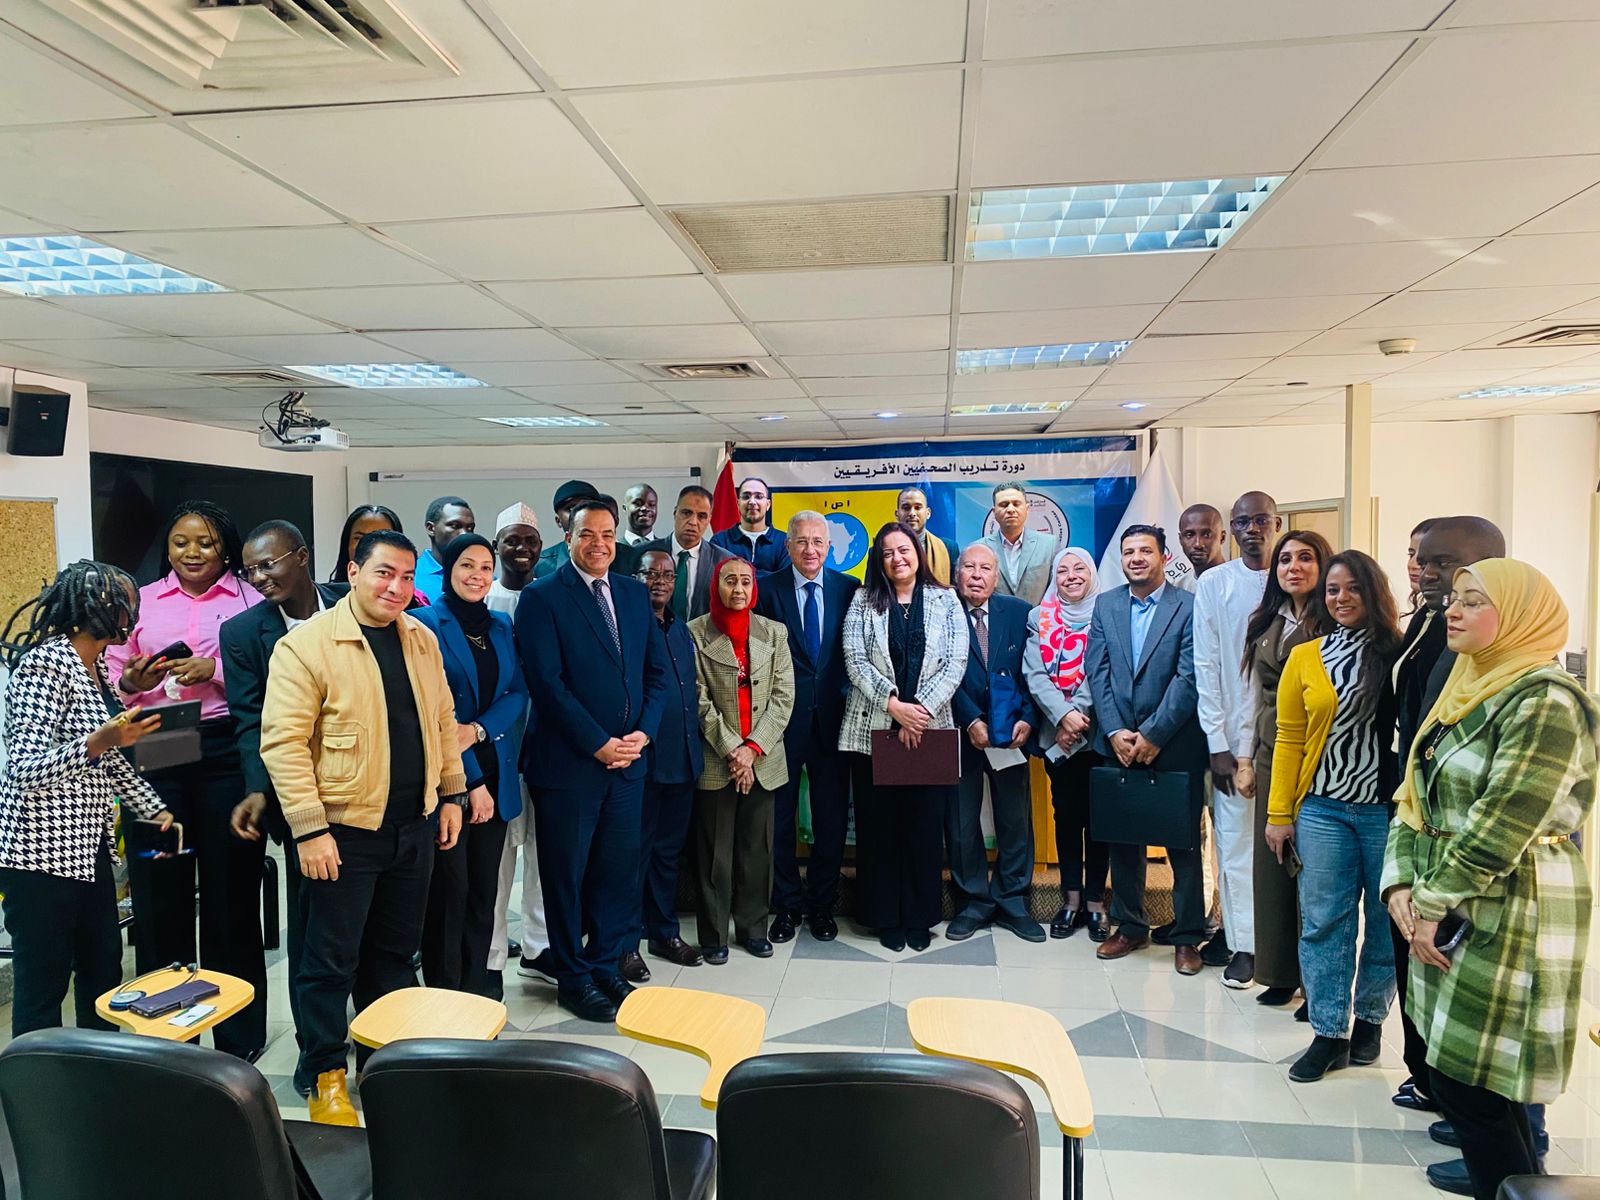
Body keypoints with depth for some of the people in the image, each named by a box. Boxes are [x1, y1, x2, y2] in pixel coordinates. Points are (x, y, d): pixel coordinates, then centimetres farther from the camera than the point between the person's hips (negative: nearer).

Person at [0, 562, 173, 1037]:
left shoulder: (95, 666, 11)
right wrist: (98, 741, -35)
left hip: (89, 849, 9)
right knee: (42, 987, 2)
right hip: (41, 854, -9)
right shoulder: (44, 664, -15)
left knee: (103, 972, 15)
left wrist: (155, 809, 11)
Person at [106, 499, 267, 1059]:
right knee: (157, 887, 4)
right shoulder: (142, 600, 15)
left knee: (230, 887, 3)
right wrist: (132, 681, -8)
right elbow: (110, 674, 12)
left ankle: (239, 1034, 17)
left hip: (226, 750, -2)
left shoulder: (250, 598, 6)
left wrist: (217, 670, -16)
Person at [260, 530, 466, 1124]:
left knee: (395, 951, 18)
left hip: (414, 825, 6)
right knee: (333, 958, 8)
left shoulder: (421, 639, 6)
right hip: (345, 830, -6)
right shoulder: (306, 645, -13)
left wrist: (451, 794, 11)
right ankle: (323, 1073, 26)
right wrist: (309, 829, -19)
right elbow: (283, 742, -16)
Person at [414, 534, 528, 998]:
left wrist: (479, 730, -13)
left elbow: (517, 692, 7)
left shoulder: (501, 625, 12)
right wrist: (471, 781, -12)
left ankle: (477, 987, 23)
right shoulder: (427, 623, -6)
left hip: (494, 775, 5)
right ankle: (444, 994, 14)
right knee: (450, 888, 0)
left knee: (484, 889, 10)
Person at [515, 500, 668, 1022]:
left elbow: (657, 670, 10)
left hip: (628, 760, 5)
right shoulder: (542, 597, -7)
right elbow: (546, 682, -14)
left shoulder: (635, 594, 10)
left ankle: (606, 965, 29)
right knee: (566, 875, 8)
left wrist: (644, 732, -4)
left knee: (620, 871, 12)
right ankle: (574, 978, 23)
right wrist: (598, 743, -15)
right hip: (568, 762, -5)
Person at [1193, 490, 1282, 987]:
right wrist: (1218, 744, -4)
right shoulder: (1214, 583, 2)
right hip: (1234, 734, 0)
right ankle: (1243, 944, 14)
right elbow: (1206, 667, 0)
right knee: (1236, 839, 3)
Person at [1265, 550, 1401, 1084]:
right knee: (1324, 921, 5)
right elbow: (1289, 740, 4)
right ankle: (1329, 1033, 16)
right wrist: (1279, 814, 2)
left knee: (1387, 919, 10)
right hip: (1323, 810, 1)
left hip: (1389, 809, -1)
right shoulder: (1305, 658, 3)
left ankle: (1369, 1019, 29)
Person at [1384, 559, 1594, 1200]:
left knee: (1473, 1087, -3)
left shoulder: (1546, 702, -15)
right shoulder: (1468, 691, 14)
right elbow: (1415, 799, 11)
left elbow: (1501, 826, -21)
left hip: (1507, 923, -8)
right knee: (1462, 1080, 14)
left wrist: (1434, 904, -14)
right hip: (1452, 913, 9)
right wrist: (1402, 885, -1)